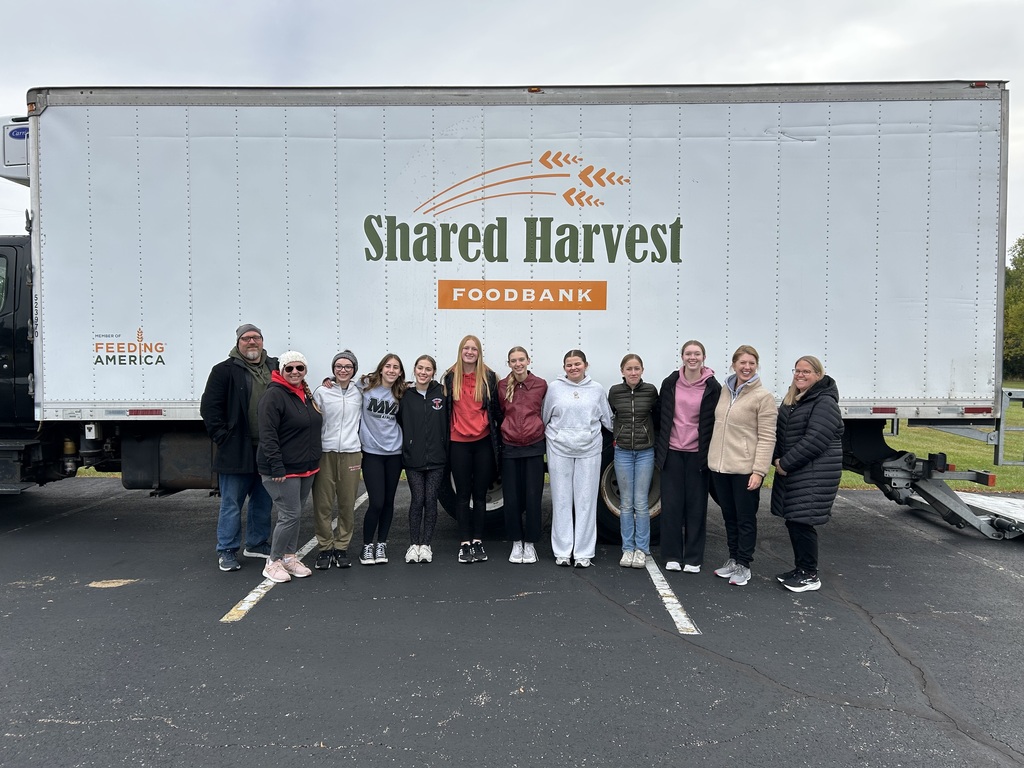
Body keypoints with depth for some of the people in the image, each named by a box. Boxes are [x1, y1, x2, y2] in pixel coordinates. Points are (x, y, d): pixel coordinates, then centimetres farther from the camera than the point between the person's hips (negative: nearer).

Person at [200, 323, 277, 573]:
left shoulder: (275, 368, 9)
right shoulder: (224, 370, -4)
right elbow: (209, 407, -6)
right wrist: (223, 438, -10)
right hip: (237, 450, -5)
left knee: (263, 502, 15)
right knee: (231, 503, 3)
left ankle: (257, 543, 30)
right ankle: (226, 551, 15)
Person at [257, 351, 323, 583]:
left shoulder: (306, 395, 13)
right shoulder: (274, 395, -14)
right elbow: (267, 434, -20)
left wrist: (314, 461, 19)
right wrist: (276, 467, -24)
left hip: (306, 468, 8)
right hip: (283, 470, -8)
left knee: (295, 514, 15)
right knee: (290, 515, -7)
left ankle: (290, 557, 27)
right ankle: (273, 562, 8)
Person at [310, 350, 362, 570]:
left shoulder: (358, 393, 8)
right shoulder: (321, 392, 2)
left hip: (351, 453, 2)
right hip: (325, 453, -2)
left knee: (347, 504, 3)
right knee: (323, 504, -1)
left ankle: (341, 547, 16)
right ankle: (325, 547, 12)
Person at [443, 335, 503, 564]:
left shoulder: (489, 377, 1)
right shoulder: (450, 377, 3)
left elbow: (496, 409, 5)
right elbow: (446, 408, 7)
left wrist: (499, 438, 3)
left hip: (483, 442, 0)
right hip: (458, 443, 0)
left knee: (480, 493, 7)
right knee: (463, 493, 6)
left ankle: (477, 541, 16)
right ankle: (464, 542, 12)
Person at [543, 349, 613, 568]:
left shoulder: (597, 389, 6)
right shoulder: (554, 387, 3)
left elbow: (607, 418, 16)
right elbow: (545, 417, 13)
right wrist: (550, 435, 18)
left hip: (589, 450, 0)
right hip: (559, 449, 0)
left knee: (586, 500, 1)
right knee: (561, 500, 4)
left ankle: (583, 553, 9)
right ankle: (562, 551, 13)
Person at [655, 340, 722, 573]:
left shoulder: (712, 387, -3)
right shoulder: (670, 383, 2)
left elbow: (715, 422, 1)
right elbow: (661, 417, 7)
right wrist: (659, 450, 5)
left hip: (697, 454, -1)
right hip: (672, 452, 1)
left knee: (696, 506, 6)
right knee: (671, 504, 5)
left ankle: (693, 558, 17)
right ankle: (672, 556, 17)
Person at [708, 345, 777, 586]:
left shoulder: (763, 397, -8)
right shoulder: (725, 390, 9)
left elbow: (767, 437, -11)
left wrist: (759, 470, -17)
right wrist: (714, 458, 12)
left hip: (745, 469, -6)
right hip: (720, 466, 6)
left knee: (745, 518, 6)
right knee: (729, 515, 16)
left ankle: (743, 565, 18)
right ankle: (733, 559, 30)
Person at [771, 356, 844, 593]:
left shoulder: (825, 403, -12)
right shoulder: (791, 400, 15)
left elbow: (814, 440, -20)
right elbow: (779, 432, 15)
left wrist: (786, 463, -17)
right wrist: (777, 459, -1)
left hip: (814, 474, -8)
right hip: (791, 473, 8)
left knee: (802, 521, -6)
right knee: (792, 521, 12)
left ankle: (810, 575, 8)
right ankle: (800, 569, 26)